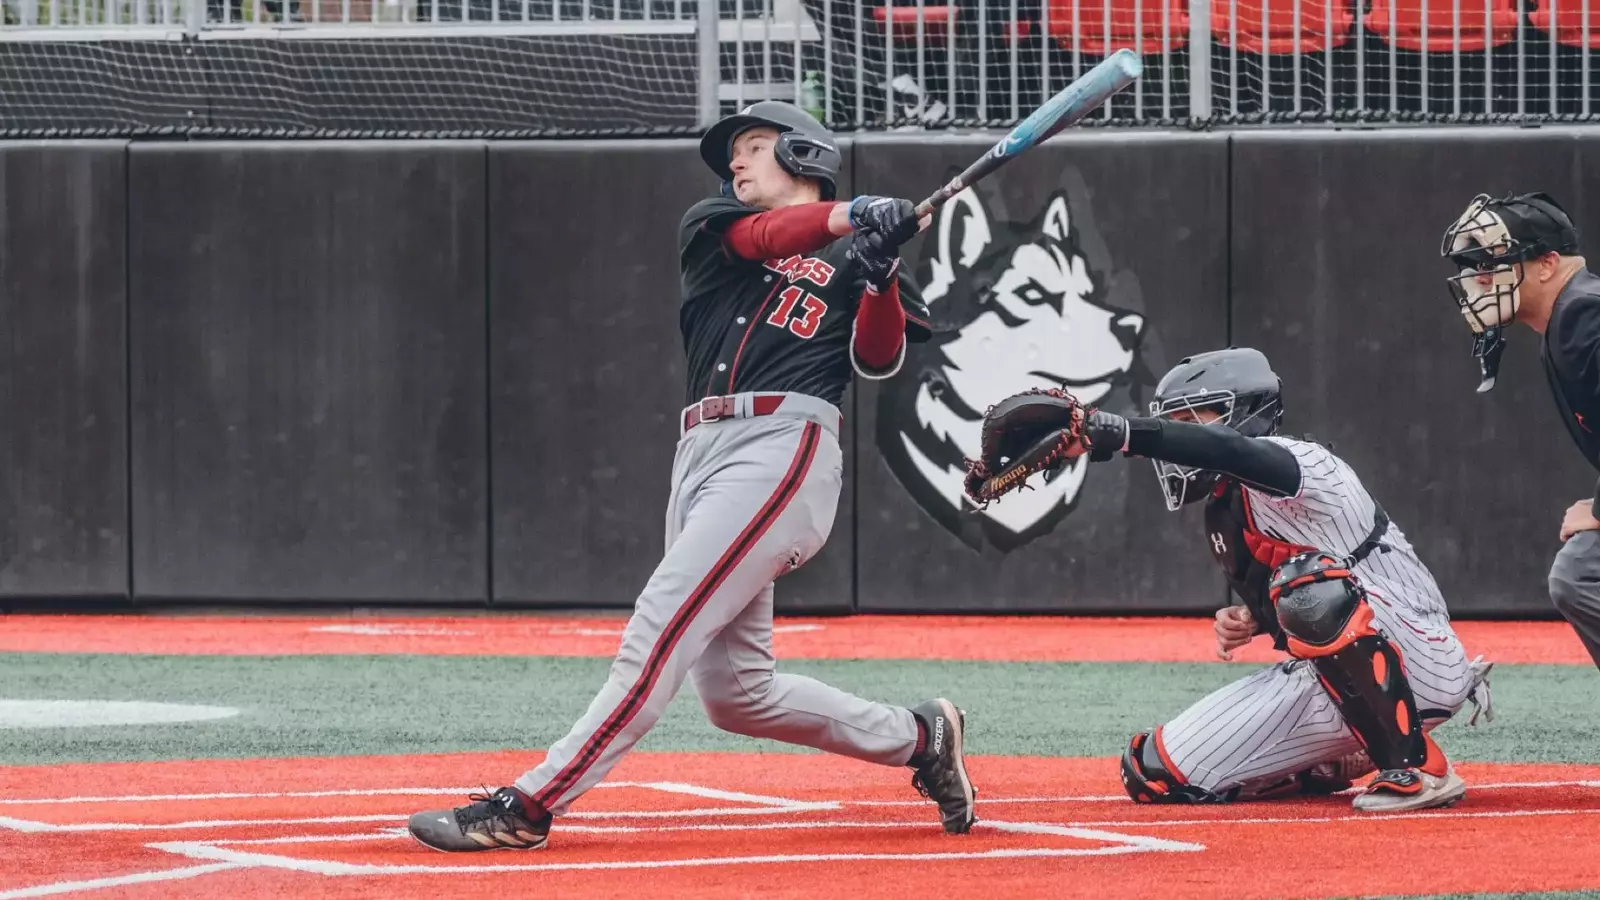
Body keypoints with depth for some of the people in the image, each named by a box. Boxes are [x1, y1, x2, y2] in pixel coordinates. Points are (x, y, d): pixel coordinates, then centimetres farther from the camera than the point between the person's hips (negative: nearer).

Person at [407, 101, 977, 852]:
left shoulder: (854, 258, 12)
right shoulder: (710, 228, 20)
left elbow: (878, 361, -1)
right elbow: (759, 236, -3)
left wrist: (881, 278, -19)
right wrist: (849, 216, -20)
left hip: (782, 449, -6)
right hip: (703, 453, 6)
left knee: (660, 630, -18)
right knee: (735, 693, 5)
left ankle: (527, 806, -21)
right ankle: (919, 738, 23)